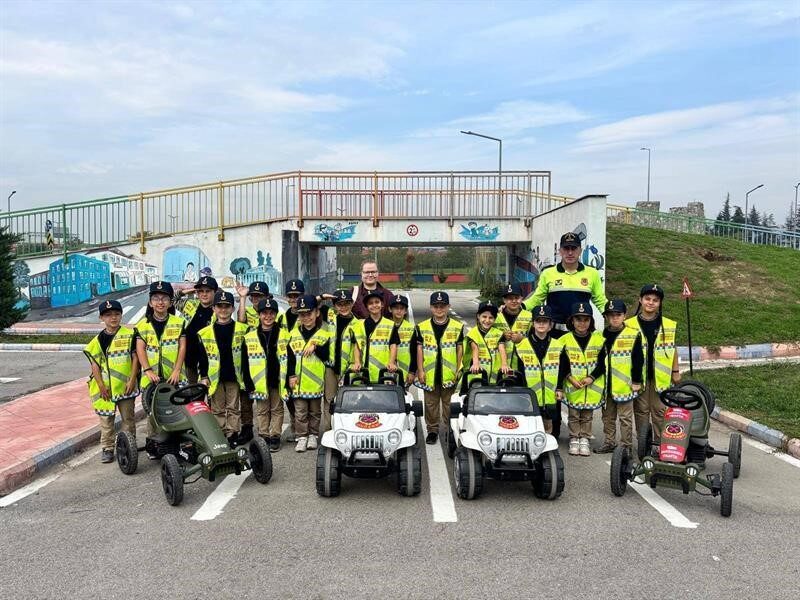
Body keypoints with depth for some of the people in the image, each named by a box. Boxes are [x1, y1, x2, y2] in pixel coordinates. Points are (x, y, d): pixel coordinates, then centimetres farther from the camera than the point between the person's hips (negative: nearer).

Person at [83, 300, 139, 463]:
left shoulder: (129, 335, -2)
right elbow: (94, 364, 1)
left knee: (128, 418, 9)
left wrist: (132, 380, -9)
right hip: (105, 388, 1)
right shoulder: (98, 340, 2)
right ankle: (107, 448, 19)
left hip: (125, 386, -1)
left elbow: (135, 358, -2)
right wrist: (101, 386, -7)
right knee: (106, 419, 9)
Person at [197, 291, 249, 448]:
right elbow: (203, 357, 6)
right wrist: (204, 376, 1)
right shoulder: (206, 332, 3)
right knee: (218, 409, 7)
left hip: (234, 377, -1)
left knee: (233, 408, 6)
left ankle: (232, 437, 12)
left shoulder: (241, 329, 1)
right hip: (215, 378, 1)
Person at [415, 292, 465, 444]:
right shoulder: (423, 327, 5)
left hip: (449, 373, -1)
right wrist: (420, 370, 0)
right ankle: (432, 430, 20)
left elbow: (460, 349, 3)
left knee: (449, 403, 6)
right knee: (431, 403, 9)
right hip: (430, 373, 1)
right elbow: (420, 349, 4)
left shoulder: (457, 327, 3)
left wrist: (458, 371, -2)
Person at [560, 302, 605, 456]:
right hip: (572, 386, -1)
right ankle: (574, 439, 17)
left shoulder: (599, 339, 0)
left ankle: (584, 440, 19)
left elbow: (603, 362, 0)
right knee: (574, 414, 5)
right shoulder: (565, 340, -2)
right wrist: (570, 377, -12)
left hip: (592, 386, 1)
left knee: (587, 415, 9)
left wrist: (592, 377, -11)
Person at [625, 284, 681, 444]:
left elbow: (672, 348, 9)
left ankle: (660, 442, 16)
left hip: (660, 375, 1)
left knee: (660, 410, 6)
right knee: (641, 410, 7)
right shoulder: (630, 325, 0)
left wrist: (675, 371, 9)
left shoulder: (668, 325, 3)